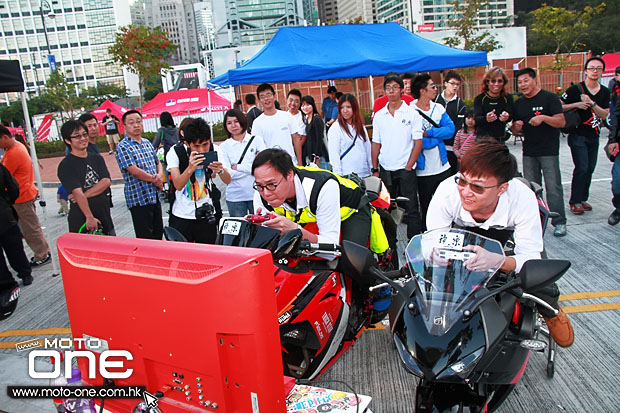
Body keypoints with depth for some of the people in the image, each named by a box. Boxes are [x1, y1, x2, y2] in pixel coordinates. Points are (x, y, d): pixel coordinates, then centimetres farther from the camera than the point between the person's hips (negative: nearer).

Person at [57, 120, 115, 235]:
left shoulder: (97, 159, 12)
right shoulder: (65, 165, -7)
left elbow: (106, 181, -3)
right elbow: (77, 193, -16)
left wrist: (85, 194, -15)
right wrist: (89, 217, -23)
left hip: (104, 216, 5)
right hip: (81, 221, -5)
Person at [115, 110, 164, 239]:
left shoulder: (147, 143, 13)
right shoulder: (122, 147, -10)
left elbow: (158, 163, 18)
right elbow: (134, 171, -19)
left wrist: (160, 175, -4)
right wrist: (154, 180, -9)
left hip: (155, 196, 7)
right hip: (139, 199, -7)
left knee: (158, 233, 15)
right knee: (145, 238, -1)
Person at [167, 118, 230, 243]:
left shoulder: (214, 150, -6)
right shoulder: (175, 152, -12)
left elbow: (228, 181, -8)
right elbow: (178, 185, -21)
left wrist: (221, 170, -30)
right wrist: (190, 168, -39)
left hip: (207, 215, 2)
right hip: (181, 216, -1)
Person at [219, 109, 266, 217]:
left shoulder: (256, 140, 5)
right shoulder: (224, 146, 6)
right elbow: (227, 175, -5)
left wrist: (237, 167, -7)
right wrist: (252, 168, -10)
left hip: (256, 193, 0)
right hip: (235, 197, 1)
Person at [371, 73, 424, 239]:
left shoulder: (412, 113, -2)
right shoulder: (379, 115, 7)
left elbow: (418, 143, -4)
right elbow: (375, 144, 9)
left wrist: (408, 168, -10)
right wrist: (375, 169, 4)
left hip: (405, 169, -3)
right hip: (385, 169, 3)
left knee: (411, 209, -1)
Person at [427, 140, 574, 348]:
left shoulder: (523, 198, -39)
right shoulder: (447, 191, -37)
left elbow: (530, 257, -35)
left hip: (507, 226, 0)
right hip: (462, 228, 1)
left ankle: (551, 311, 22)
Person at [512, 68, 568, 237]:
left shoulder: (549, 98, -4)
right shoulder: (519, 103, 12)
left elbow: (562, 122, -12)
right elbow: (515, 130, 17)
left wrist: (543, 117, -28)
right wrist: (516, 126, -6)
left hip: (549, 151, -5)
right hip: (529, 152, 5)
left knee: (553, 187, -6)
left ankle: (559, 222, 3)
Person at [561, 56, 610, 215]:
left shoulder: (605, 92, 7)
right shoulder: (576, 89, -7)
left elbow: (604, 114, -1)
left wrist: (592, 103, -15)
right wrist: (576, 104, -19)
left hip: (594, 136, 5)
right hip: (578, 135, -5)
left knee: (590, 169, 7)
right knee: (582, 168, -12)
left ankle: (582, 199, 19)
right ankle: (574, 201, -2)